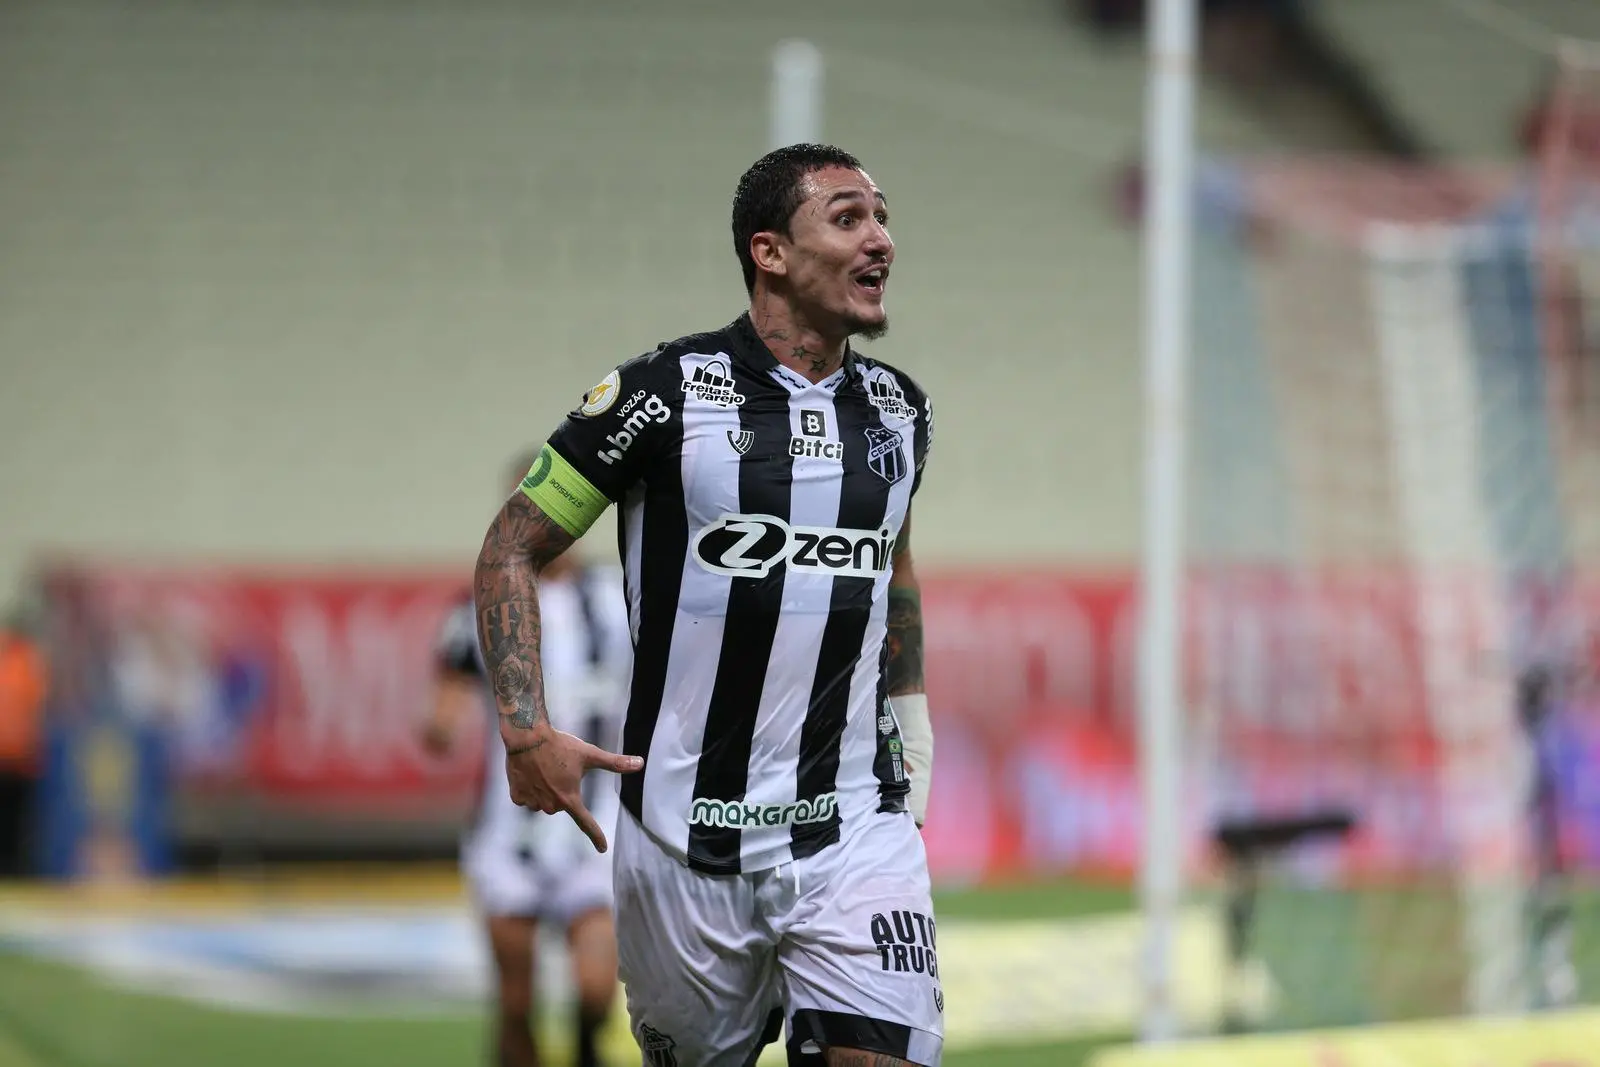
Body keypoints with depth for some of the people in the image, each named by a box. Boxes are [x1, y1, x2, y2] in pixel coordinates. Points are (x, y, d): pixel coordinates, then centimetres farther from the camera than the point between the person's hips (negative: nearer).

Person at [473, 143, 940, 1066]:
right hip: (688, 839, -3)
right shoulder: (665, 394, -8)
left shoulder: (900, 410, 8)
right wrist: (526, 730, -11)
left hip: (856, 826, 3)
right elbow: (511, 550, -1)